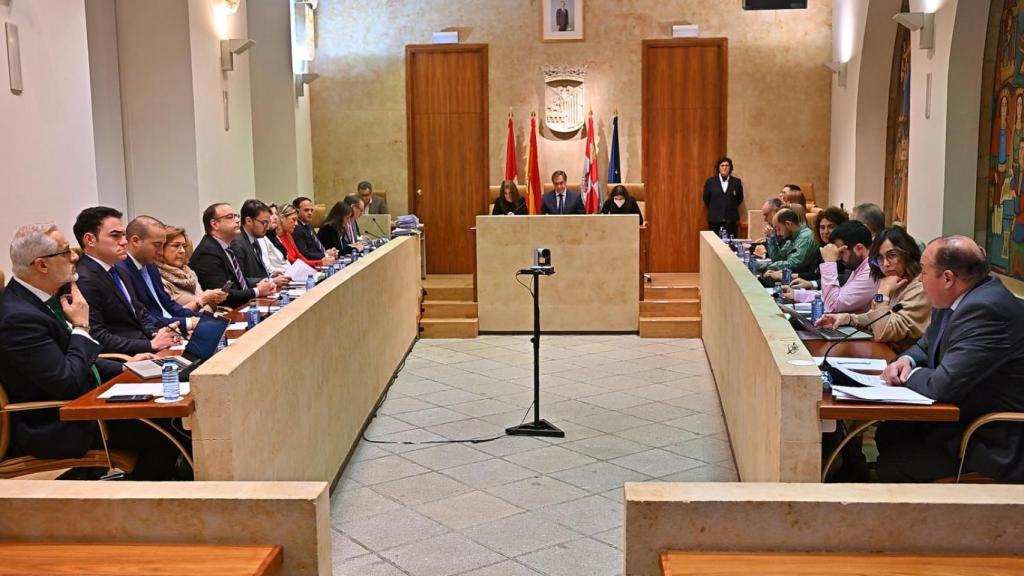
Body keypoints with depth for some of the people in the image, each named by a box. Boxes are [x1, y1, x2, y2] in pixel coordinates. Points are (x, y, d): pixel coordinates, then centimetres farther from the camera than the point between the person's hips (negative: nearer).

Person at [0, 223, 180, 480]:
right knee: (161, 434, -16)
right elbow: (69, 382, -25)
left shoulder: (37, 297, 5)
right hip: (54, 429, -9)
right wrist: (81, 326, -15)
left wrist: (125, 368, 8)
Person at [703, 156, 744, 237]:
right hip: (715, 220, 0)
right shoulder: (710, 181, 3)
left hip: (731, 221, 0)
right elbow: (706, 199, 14)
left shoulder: (737, 182, 4)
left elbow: (740, 199, 16)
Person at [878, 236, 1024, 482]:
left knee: (891, 466, -12)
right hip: (965, 416, 10)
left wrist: (910, 374, -10)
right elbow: (928, 344, 20)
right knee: (887, 434, 8)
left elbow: (945, 385, -32)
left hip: (992, 442, -10)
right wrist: (907, 360, -3)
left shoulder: (985, 309, -29)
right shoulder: (959, 299, 4)